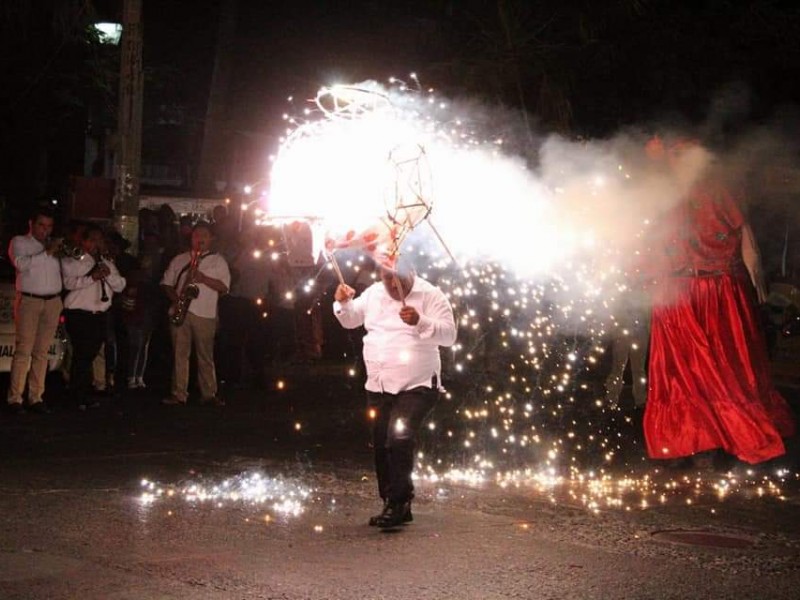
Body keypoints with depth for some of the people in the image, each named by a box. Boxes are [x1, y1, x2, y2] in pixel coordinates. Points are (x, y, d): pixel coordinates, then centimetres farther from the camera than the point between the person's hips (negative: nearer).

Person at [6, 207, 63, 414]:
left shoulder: (54, 245, 18)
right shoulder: (19, 242, 5)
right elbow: (21, 264, -14)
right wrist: (47, 253, -16)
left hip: (53, 302, 4)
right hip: (29, 301, -4)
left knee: (42, 351, 2)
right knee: (23, 350, -10)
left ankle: (36, 397, 4)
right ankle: (15, 398, -10)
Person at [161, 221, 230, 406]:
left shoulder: (218, 261, 8)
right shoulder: (179, 260, 16)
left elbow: (224, 287, -1)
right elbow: (167, 283, 14)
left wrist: (203, 278, -13)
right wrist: (175, 298, -4)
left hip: (204, 314, -2)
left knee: (205, 355, 0)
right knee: (179, 354, 1)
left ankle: (209, 394, 6)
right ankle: (178, 394, 3)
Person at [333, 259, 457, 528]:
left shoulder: (430, 296, -9)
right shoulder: (374, 293, 7)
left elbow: (449, 334, -16)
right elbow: (350, 320, 19)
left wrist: (420, 322, -32)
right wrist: (342, 302, -2)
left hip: (417, 386, -6)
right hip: (378, 385, 6)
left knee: (399, 439, -24)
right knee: (381, 446, 9)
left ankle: (398, 503, -17)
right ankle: (393, 506, 22)